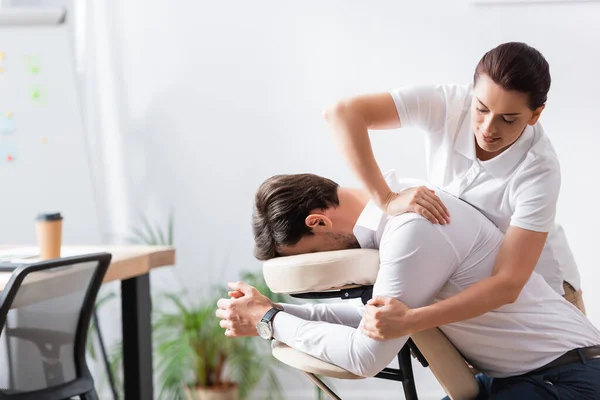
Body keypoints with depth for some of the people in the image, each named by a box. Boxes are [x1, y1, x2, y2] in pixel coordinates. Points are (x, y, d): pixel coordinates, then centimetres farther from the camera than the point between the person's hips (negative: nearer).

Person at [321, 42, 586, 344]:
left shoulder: (539, 169, -32)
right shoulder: (446, 104, -25)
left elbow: (508, 284, -39)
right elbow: (343, 113, -32)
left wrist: (409, 321, -49)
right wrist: (386, 199, -39)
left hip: (538, 284, -2)